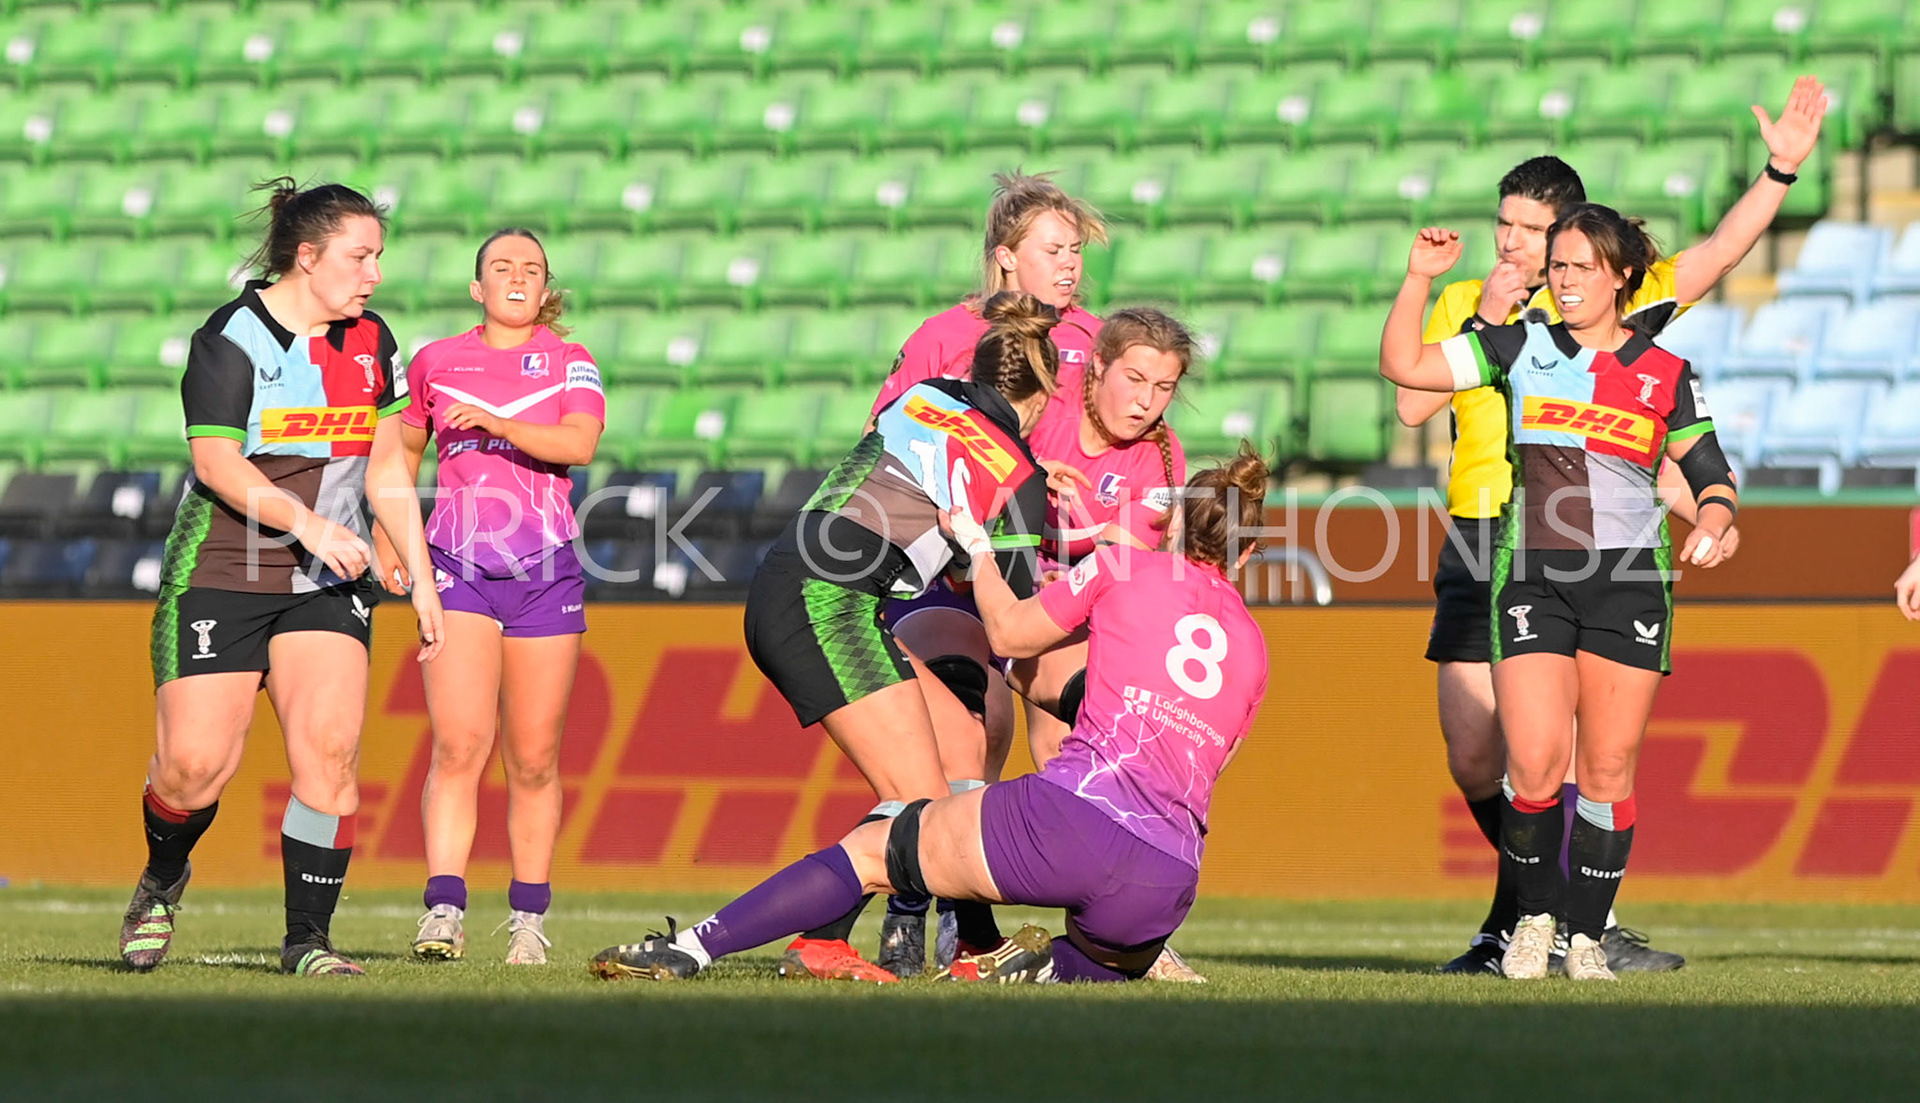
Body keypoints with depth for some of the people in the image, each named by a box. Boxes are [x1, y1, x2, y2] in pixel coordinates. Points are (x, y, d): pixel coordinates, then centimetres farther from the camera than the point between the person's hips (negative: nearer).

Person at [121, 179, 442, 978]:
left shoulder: (371, 342, 9)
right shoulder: (232, 337, -9)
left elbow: (387, 474, 15)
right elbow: (216, 463, -19)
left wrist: (422, 580, 11)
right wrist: (307, 521, -31)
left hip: (328, 584, 4)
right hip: (220, 576, -4)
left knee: (329, 753, -13)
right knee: (195, 764, -9)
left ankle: (308, 938, -4)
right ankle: (163, 882, 22)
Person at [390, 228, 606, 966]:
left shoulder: (570, 364, 7)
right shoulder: (435, 363, 11)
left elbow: (579, 445, -12)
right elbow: (403, 451, 26)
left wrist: (492, 421, -23)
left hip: (545, 572, 0)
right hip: (457, 569, 0)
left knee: (533, 760, 2)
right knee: (458, 745, -16)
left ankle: (528, 919, 11)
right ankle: (444, 911, -22)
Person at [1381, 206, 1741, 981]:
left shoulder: (1666, 374, 8)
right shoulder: (1522, 348, 9)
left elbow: (1712, 474, 12)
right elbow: (1404, 365, 6)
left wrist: (1715, 518, -9)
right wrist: (1420, 279, -2)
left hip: (1629, 581, 0)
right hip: (1532, 578, 0)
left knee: (1608, 772, -1)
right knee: (1535, 764, -12)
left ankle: (1586, 932, 12)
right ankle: (1533, 915, 10)